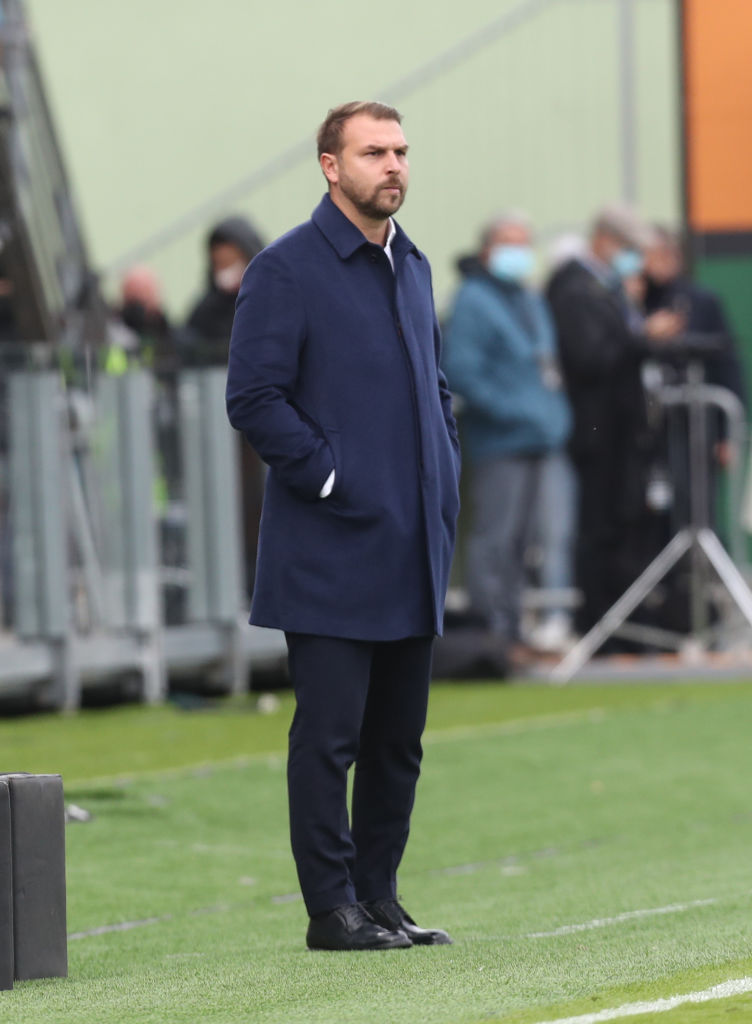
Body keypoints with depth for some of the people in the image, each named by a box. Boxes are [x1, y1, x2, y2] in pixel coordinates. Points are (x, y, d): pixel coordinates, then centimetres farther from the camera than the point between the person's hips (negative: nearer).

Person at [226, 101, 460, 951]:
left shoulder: (411, 267, 16)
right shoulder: (285, 271, -7)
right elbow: (253, 399, -12)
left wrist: (444, 480, 12)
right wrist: (332, 480, -15)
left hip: (412, 551, 7)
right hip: (330, 553, -7)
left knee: (398, 737, 10)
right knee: (330, 733, -5)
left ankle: (379, 896, 17)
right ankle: (331, 907, 1)